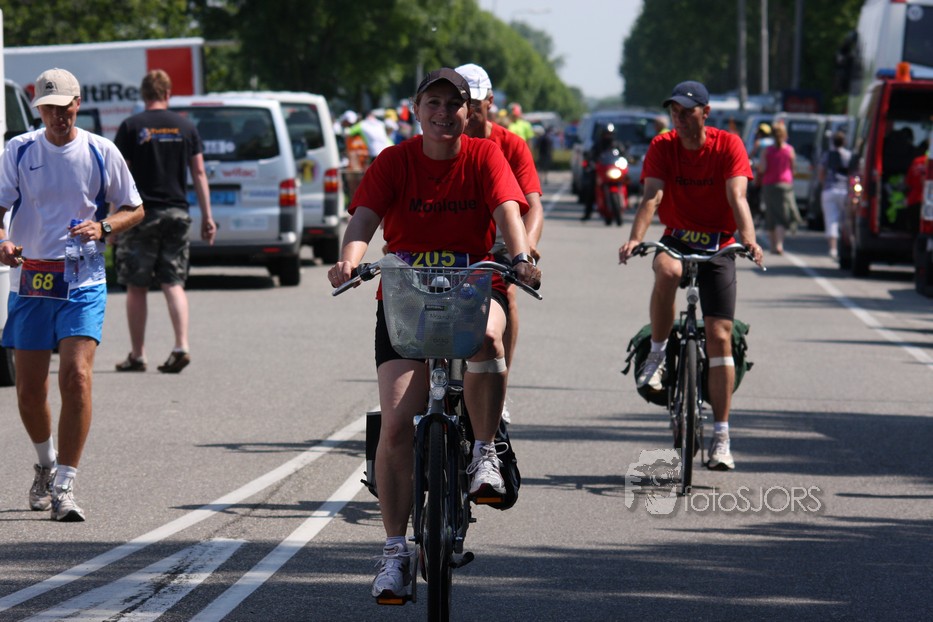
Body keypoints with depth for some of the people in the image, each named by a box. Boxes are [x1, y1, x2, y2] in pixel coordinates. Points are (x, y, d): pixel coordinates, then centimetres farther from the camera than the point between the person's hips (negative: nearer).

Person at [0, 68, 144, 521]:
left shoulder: (101, 152, 1)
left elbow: (134, 210, 11)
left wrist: (103, 227, -10)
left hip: (83, 283, -2)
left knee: (76, 377, -18)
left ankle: (64, 487, -14)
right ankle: (47, 464, 35)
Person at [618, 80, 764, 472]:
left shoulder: (728, 145, -10)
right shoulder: (663, 146, -6)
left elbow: (737, 197, -22)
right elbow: (652, 196, -19)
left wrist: (749, 239, -40)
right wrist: (635, 238, -37)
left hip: (718, 246, -1)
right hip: (676, 239, 1)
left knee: (719, 335, -8)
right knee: (667, 272, -37)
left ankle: (721, 439, -4)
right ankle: (657, 354, -16)